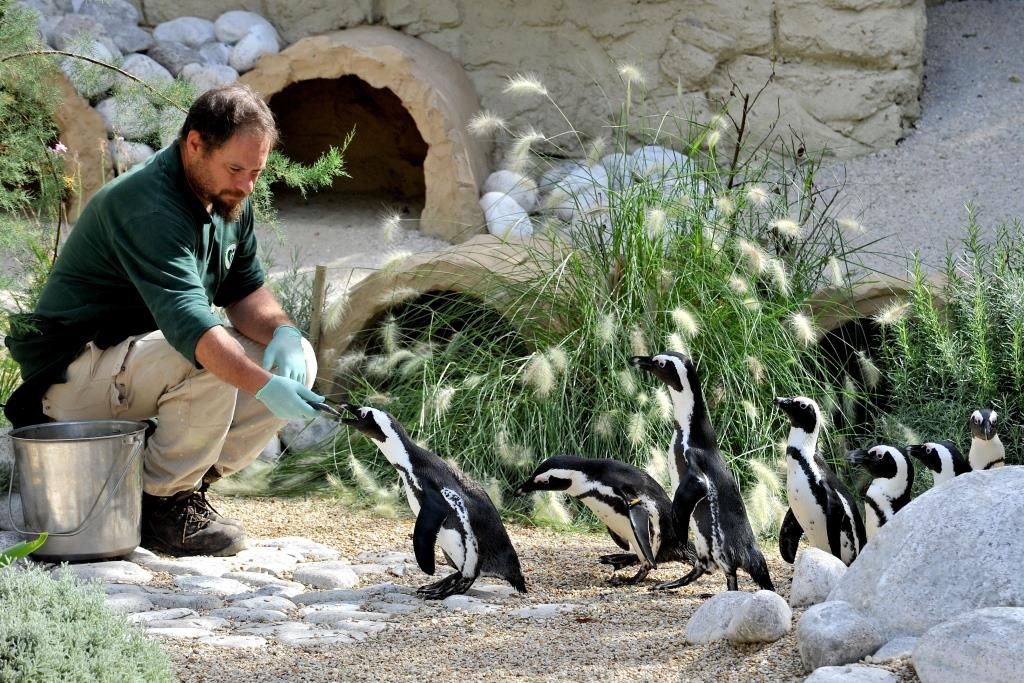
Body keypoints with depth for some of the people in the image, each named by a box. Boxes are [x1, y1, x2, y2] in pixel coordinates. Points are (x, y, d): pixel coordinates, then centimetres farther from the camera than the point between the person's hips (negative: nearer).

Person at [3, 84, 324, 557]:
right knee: (213, 360, -34)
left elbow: (243, 289, 8)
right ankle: (162, 502, -16)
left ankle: (184, 485, 2)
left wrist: (282, 332, -15)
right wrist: (264, 387, -48)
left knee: (295, 361, -5)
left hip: (141, 355, 10)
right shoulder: (146, 206, -27)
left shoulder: (228, 199, 3)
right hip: (73, 375, -9)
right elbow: (186, 320, -38)